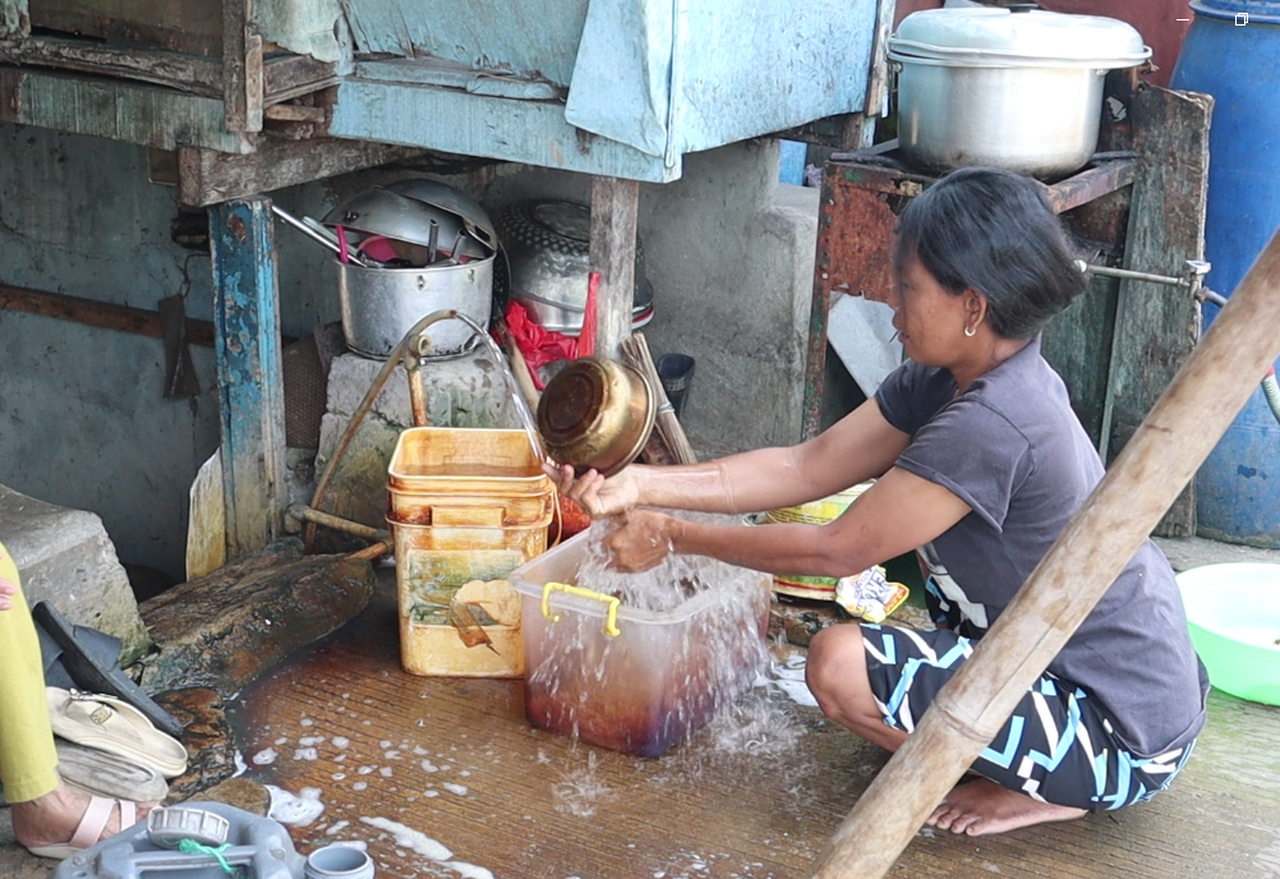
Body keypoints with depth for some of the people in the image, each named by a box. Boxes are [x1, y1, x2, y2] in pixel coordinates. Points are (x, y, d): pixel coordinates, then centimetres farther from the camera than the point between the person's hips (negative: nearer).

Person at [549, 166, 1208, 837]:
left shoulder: (992, 424, -28)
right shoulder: (945, 380, 0)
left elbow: (837, 551, -20)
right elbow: (807, 467, 0)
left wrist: (673, 536, -11)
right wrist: (642, 484, -6)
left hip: (1123, 737, -10)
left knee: (840, 664, -20)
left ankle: (1049, 788, -1)